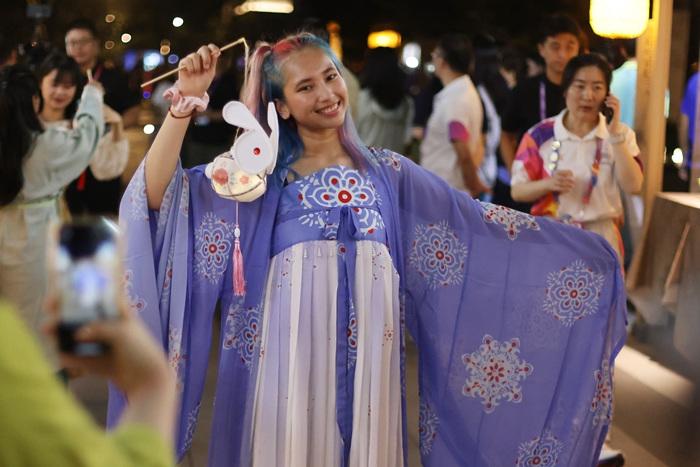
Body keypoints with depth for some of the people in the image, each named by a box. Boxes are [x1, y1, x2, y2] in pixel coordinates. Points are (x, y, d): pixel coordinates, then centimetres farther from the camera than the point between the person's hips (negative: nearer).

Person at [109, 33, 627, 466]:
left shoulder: (386, 170, 10)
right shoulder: (263, 174, 4)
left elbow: (474, 218, 10)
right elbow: (157, 195, -5)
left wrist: (577, 242, 8)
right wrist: (186, 101, -13)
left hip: (368, 347, 2)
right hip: (293, 347, -2)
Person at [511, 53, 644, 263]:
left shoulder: (620, 134, 5)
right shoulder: (541, 134, 1)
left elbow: (633, 186, -10)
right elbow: (517, 191, 2)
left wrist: (615, 134, -12)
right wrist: (548, 184, -17)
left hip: (600, 239, 1)